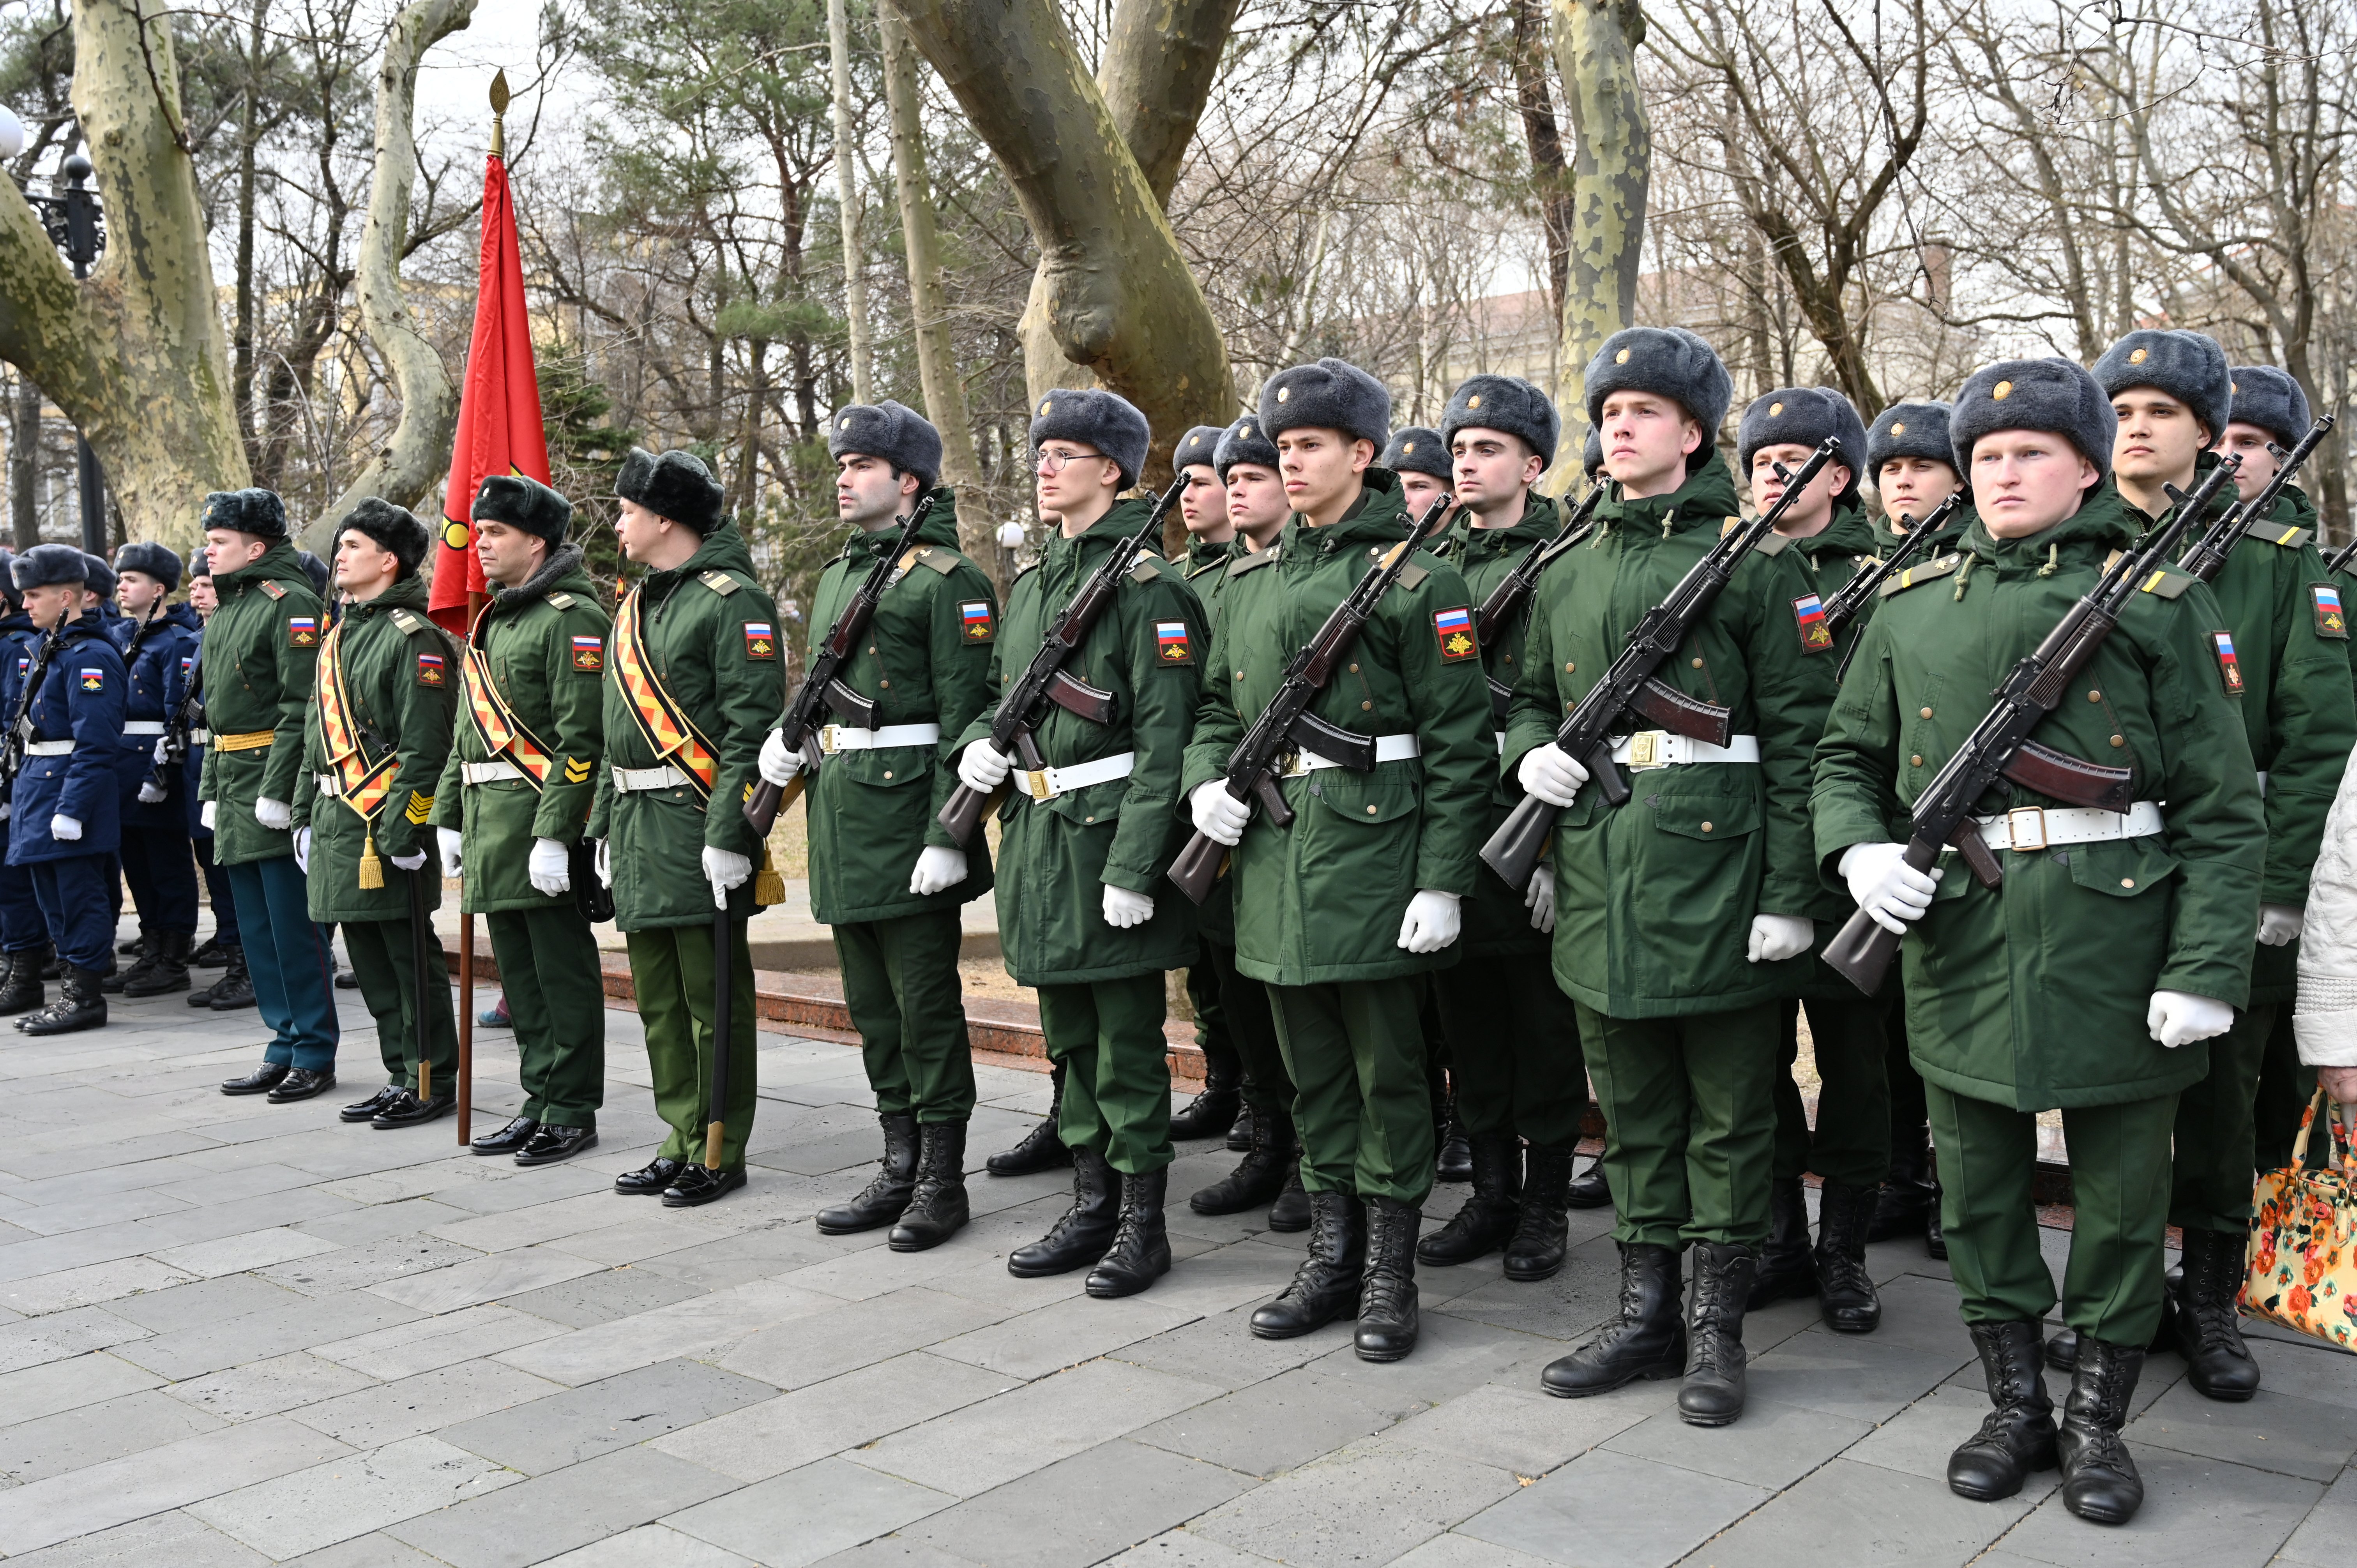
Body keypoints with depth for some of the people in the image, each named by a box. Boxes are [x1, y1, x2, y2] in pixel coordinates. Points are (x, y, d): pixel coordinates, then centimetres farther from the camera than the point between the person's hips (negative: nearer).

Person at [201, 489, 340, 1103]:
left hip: (277, 792, -9)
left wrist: (276, 790, -21)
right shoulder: (224, 609, 18)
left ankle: (315, 1056, 4)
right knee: (259, 931, 12)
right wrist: (211, 789, 18)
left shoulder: (291, 602, -11)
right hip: (234, 787, 9)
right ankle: (285, 1047, 21)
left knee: (295, 927, -4)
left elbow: (301, 705, -18)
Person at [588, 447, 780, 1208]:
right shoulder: (635, 606, 18)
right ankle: (684, 1140, 23)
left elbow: (752, 726, -17)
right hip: (638, 825, 9)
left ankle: (721, 1153, 8)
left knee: (713, 996, -1)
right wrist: (606, 824, 19)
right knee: (657, 998, 13)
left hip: (696, 824, -9)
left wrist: (729, 834, -21)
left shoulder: (732, 600, -10)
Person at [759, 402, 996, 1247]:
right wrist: (791, 735, 4)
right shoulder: (836, 573, 17)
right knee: (872, 1002, 14)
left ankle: (943, 1179, 10)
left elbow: (964, 714, -15)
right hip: (838, 803, 9)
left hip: (905, 806, -9)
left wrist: (947, 833, -21)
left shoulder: (946, 578, -9)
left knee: (925, 1001, -1)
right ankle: (899, 1167, 24)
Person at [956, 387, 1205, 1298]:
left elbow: (1165, 733, -17)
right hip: (1036, 835, 8)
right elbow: (1001, 690, 26)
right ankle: (1091, 1206, 28)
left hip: (1108, 834, -8)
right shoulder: (1030, 585, 15)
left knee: (1128, 1039, 0)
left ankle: (1144, 1223, 13)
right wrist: (981, 741, 2)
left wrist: (1135, 867, -22)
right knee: (1069, 1036, 15)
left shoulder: (1147, 584, -11)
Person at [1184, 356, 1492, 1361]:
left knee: (1387, 1070, 4)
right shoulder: (1249, 581, 13)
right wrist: (1208, 779, 1)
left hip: (1373, 854, -6)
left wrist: (1443, 881, -14)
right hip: (1273, 853, 6)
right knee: (1312, 1071, 14)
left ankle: (1390, 1274, 16)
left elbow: (1460, 741, -9)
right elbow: (1218, 705, 23)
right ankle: (1333, 1254, 27)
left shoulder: (1415, 578, -7)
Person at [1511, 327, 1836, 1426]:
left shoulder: (1754, 562, -3)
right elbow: (1533, 700, 24)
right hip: (1599, 873, 5)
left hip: (1714, 869, -5)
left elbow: (1796, 736, -6)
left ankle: (1717, 1326, 17)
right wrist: (1532, 751, -1)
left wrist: (1789, 893, -12)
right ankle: (1646, 1313, 25)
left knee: (1728, 1110, 6)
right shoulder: (1568, 574, 12)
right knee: (1631, 1107, 13)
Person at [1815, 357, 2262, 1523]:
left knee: (2122, 1195, 9)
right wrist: (1858, 849, -6)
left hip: (2117, 946, -2)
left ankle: (2098, 1418, 26)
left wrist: (2205, 969, -11)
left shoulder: (2158, 602, 0)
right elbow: (1846, 757, 15)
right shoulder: (1913, 611, 8)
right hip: (1962, 948, 3)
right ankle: (2016, 1404, 29)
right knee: (1979, 1194, 12)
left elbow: (2223, 809, -3)